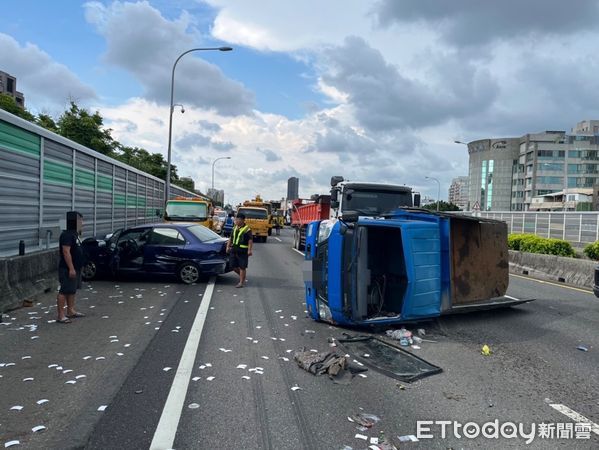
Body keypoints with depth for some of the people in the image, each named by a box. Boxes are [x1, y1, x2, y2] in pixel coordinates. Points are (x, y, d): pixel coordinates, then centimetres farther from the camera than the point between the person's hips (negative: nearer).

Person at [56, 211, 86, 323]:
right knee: (64, 291, -7)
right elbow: (66, 252, -24)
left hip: (75, 268, 10)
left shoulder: (74, 234, 14)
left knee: (72, 290, 16)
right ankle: (60, 316, -3)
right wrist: (71, 268, -26)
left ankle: (71, 311, 26)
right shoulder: (67, 235, -17)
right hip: (68, 269, -10)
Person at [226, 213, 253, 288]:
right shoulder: (235, 228, 12)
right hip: (234, 250, 7)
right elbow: (231, 238, 21)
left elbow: (250, 241, -14)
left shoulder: (247, 229, -9)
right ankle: (242, 276, 33)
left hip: (243, 251, -7)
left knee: (242, 267, 0)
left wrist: (249, 250, -23)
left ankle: (241, 282, 9)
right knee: (234, 266, 10)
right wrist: (228, 246, 12)